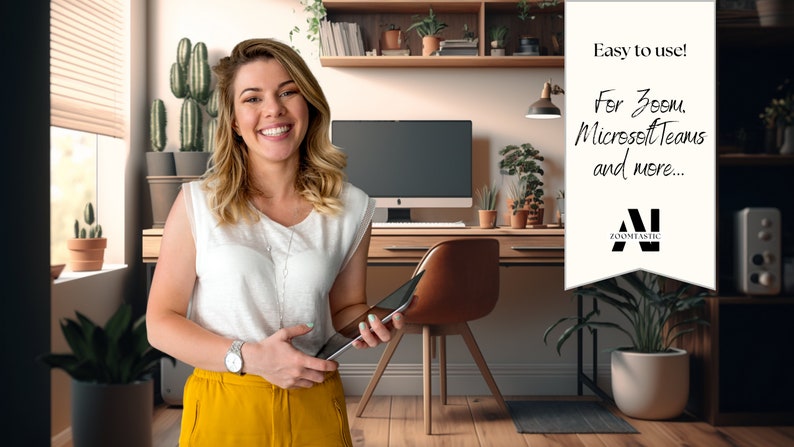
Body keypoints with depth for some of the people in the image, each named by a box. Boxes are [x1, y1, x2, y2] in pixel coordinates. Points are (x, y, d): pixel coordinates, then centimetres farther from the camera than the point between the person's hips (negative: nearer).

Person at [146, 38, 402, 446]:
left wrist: (369, 323, -12)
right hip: (222, 411, -2)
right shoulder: (197, 202, -7)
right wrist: (251, 358, -18)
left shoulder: (351, 209, -2)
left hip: (315, 411, 2)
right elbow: (161, 322, -6)